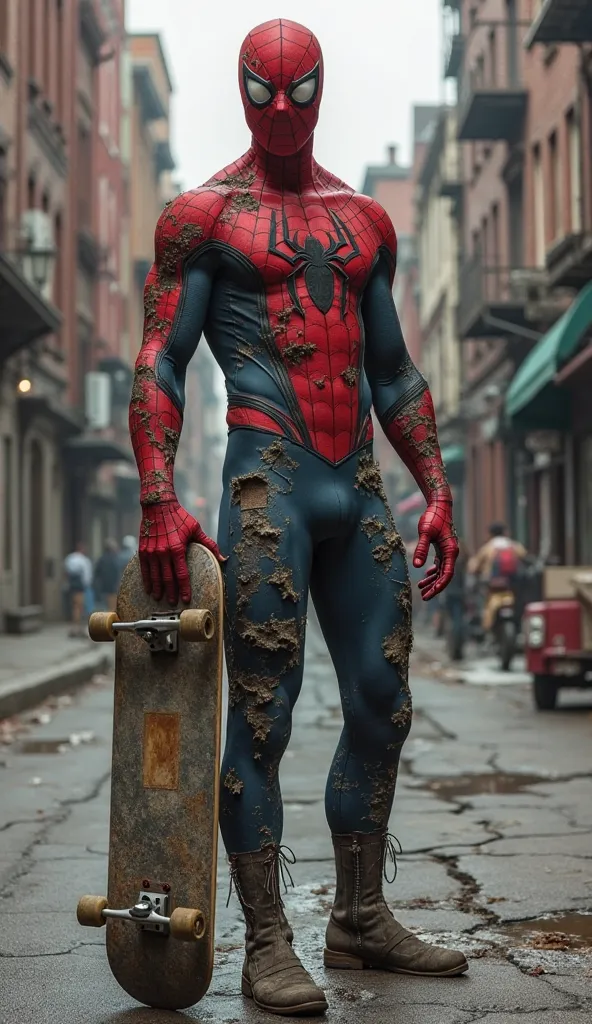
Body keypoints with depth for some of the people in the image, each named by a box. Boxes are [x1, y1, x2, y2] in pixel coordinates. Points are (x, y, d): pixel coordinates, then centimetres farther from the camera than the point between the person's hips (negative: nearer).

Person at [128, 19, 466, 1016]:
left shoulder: (365, 221, 18)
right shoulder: (203, 216, 3)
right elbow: (159, 363, -4)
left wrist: (436, 488, 12)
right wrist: (158, 500, -16)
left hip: (361, 488, 6)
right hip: (268, 485, -6)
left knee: (381, 709, 7)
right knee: (259, 715, -6)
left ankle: (360, 919, 20)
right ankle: (266, 944, 2)